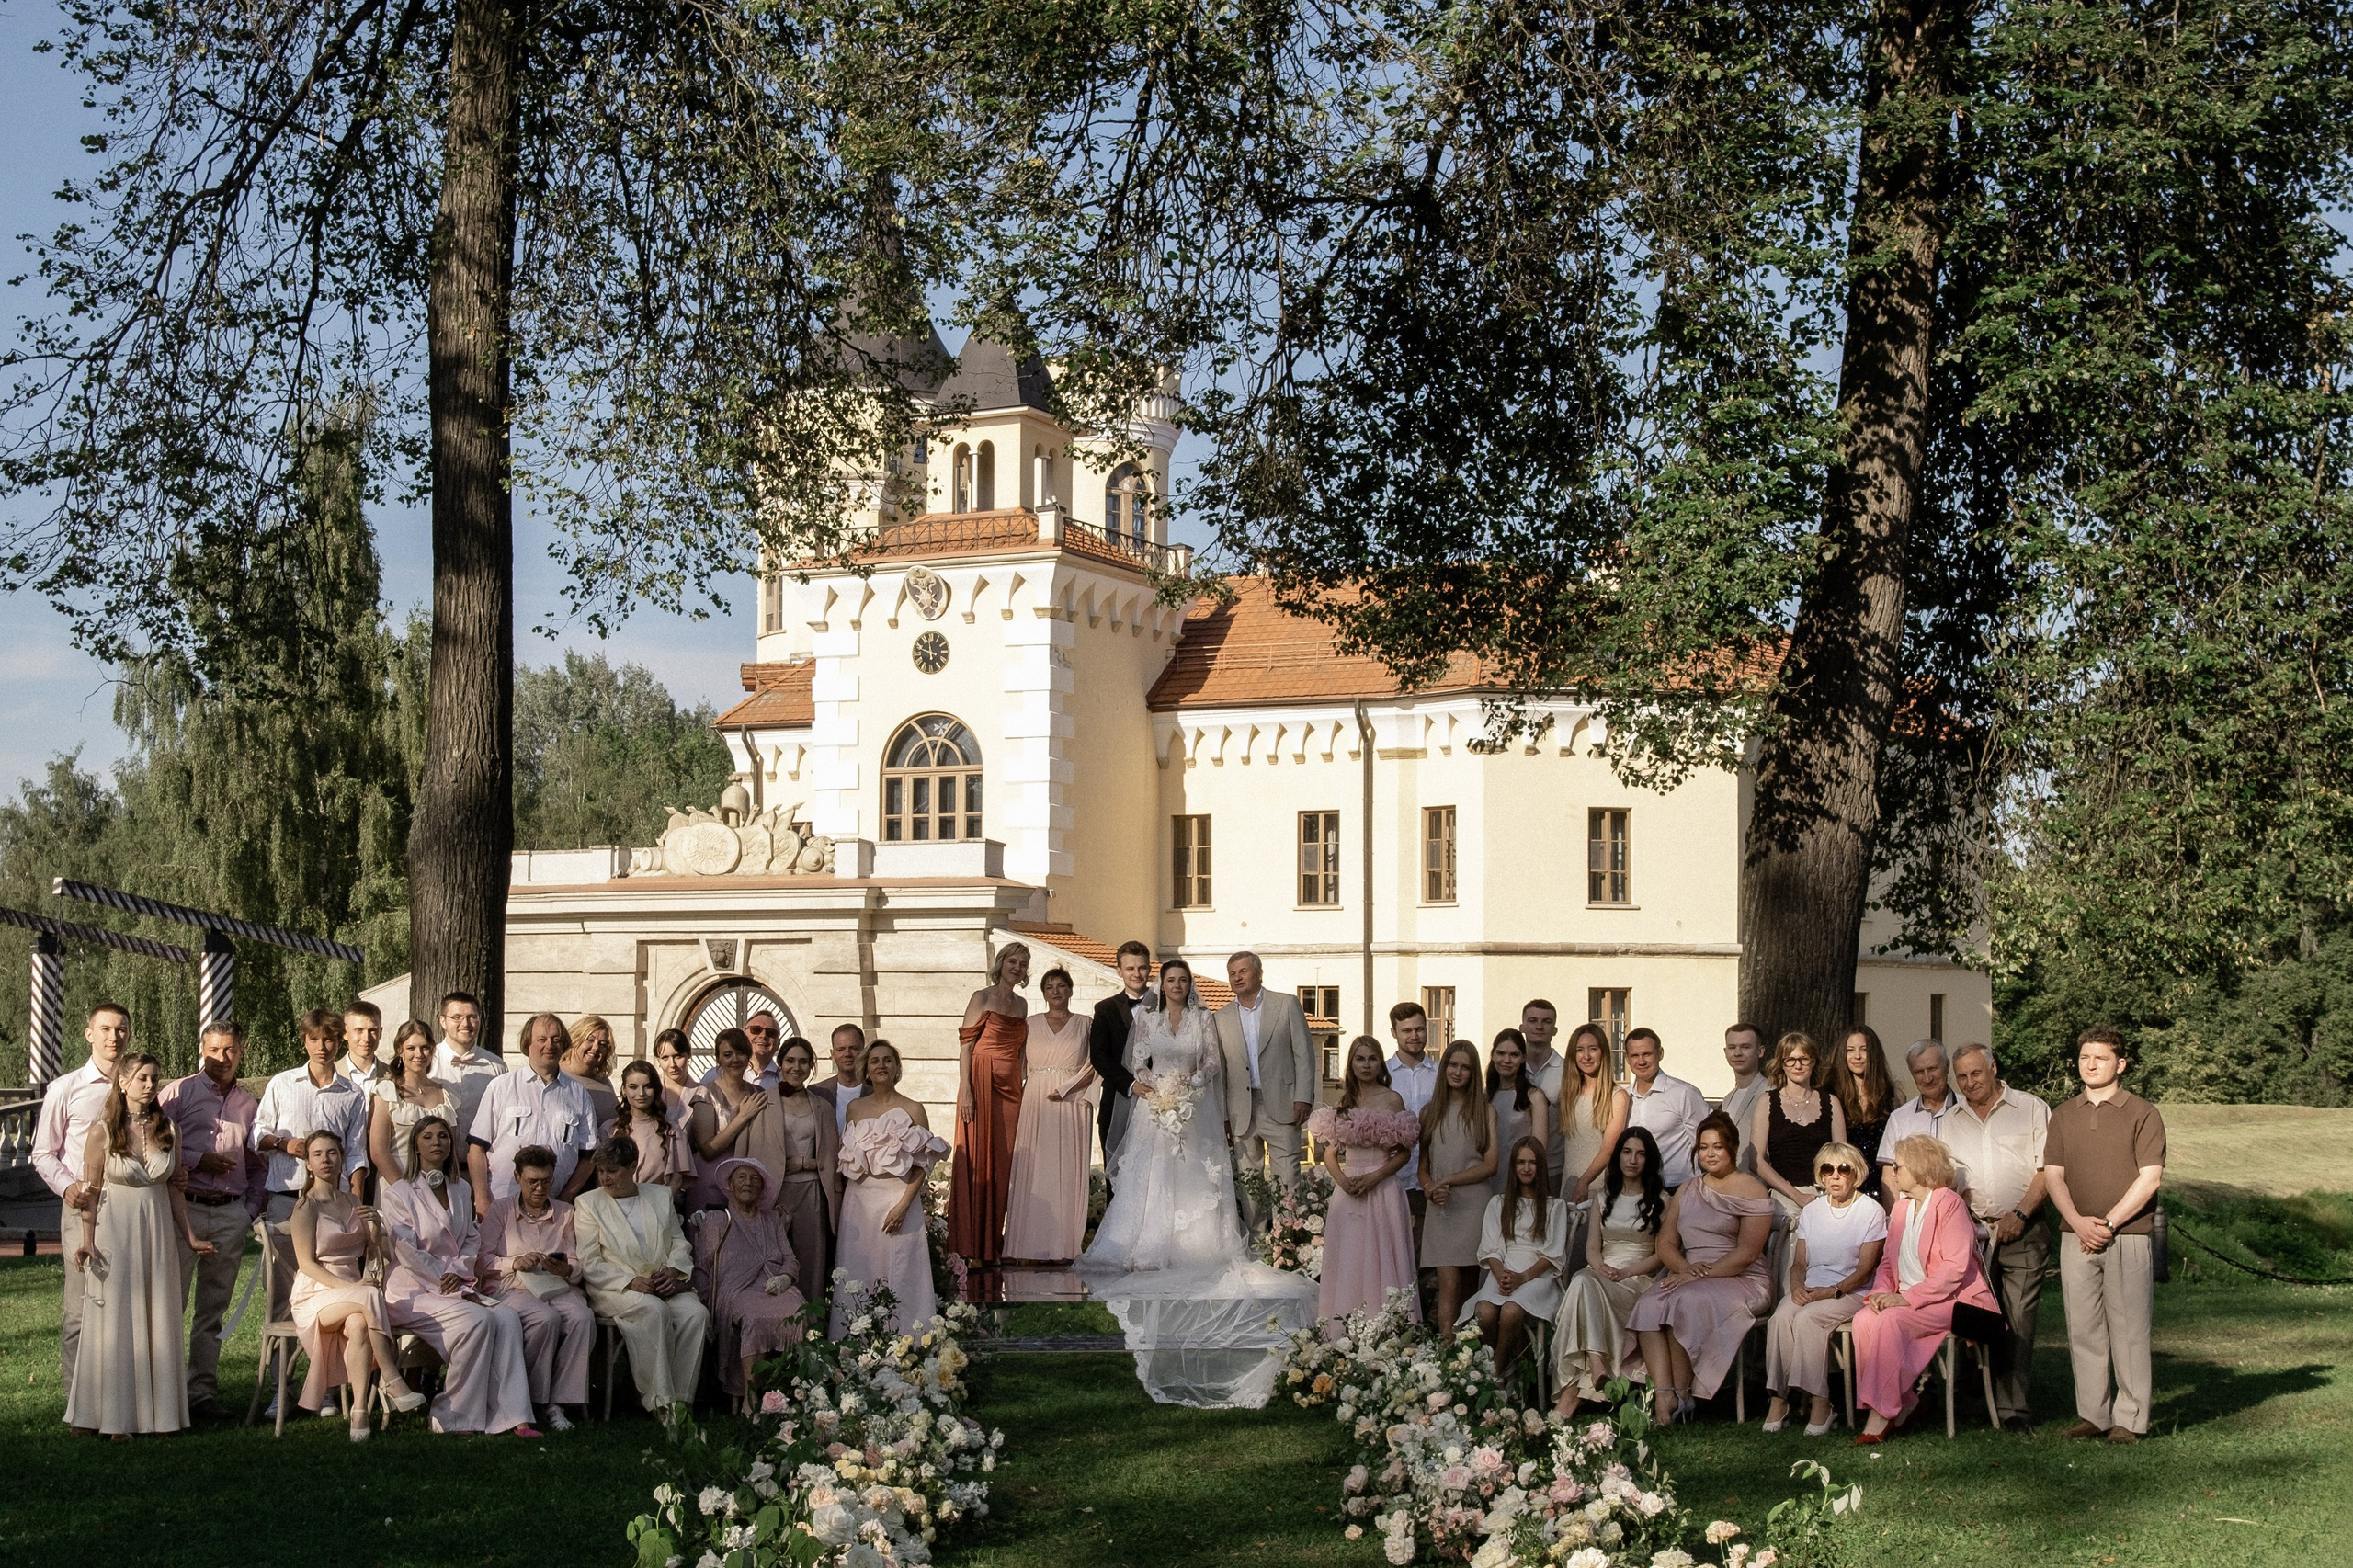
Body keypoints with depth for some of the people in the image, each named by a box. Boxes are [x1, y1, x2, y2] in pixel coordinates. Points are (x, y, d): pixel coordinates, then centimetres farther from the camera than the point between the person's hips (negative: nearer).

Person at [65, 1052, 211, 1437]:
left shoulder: (168, 1130, 4)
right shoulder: (102, 1133, -6)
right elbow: (92, 1191, -3)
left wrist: (190, 1236, 13)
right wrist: (87, 1241, -11)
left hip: (159, 1231, 4)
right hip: (115, 1231, -3)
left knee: (158, 1319, 5)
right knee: (115, 1321, 0)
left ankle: (157, 1410, 12)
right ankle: (114, 1416, 5)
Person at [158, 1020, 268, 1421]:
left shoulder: (249, 1105, 15)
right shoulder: (178, 1093, 4)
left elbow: (259, 1165, 20)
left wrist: (252, 1211, 8)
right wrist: (197, 1160, -9)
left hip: (231, 1215, 4)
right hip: (185, 1208, -4)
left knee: (212, 1311, 8)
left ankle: (203, 1391, 11)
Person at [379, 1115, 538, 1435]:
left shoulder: (461, 1190, 15)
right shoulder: (397, 1193, -4)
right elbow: (408, 1253, -10)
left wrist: (458, 1273, -5)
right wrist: (449, 1286, -14)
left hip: (455, 1285, 6)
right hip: (413, 1291, -6)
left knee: (508, 1317, -23)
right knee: (477, 1320, -30)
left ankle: (513, 1417, -28)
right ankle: (453, 1417, -20)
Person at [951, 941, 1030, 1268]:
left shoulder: (1021, 1004, 16)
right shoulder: (982, 998, -2)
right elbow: (965, 1045, -7)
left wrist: (1023, 1089, 12)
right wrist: (965, 1090, -16)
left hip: (1010, 1089, 6)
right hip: (982, 1085, -6)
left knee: (1002, 1164, 4)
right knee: (977, 1160, -5)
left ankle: (993, 1246, 9)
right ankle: (971, 1245, -3)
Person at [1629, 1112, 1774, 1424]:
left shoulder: (1752, 1192, -1)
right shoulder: (1687, 1191, 19)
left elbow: (1746, 1253, -11)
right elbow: (1666, 1241, 12)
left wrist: (1701, 1276, -18)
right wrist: (1684, 1268, -10)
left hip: (1742, 1282, -5)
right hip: (1688, 1277, 5)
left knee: (1688, 1302, -34)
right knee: (1649, 1305, -26)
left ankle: (1682, 1394, -23)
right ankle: (1663, 1394, -35)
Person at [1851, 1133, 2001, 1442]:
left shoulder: (1950, 1204, -9)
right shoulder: (1901, 1208, 17)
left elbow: (1955, 1268, -17)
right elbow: (1888, 1260, 18)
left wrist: (1907, 1298, -22)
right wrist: (1881, 1291, -4)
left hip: (1951, 1300, -7)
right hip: (1906, 1300, 7)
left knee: (1891, 1322, -32)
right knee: (1863, 1319, -21)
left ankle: (1881, 1414, -28)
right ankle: (1903, 1403, -13)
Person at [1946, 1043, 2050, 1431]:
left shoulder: (2031, 1109, 5)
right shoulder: (1952, 1122, 16)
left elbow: (2048, 1170, -1)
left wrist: (2018, 1215, -9)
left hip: (2022, 1231, -3)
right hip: (1972, 1232, 3)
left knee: (2019, 1321, -6)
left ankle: (2012, 1406, -5)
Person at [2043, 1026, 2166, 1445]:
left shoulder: (2142, 1113, 0)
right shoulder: (2063, 1115, 14)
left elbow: (2149, 1177, -6)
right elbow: (2053, 1174, 9)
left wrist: (2108, 1223, -11)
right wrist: (2078, 1222, -7)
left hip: (2127, 1237, -4)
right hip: (2075, 1237, 4)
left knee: (2127, 1330, -2)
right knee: (2083, 1329, 4)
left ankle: (2129, 1419, 3)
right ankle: (2092, 1414, 10)